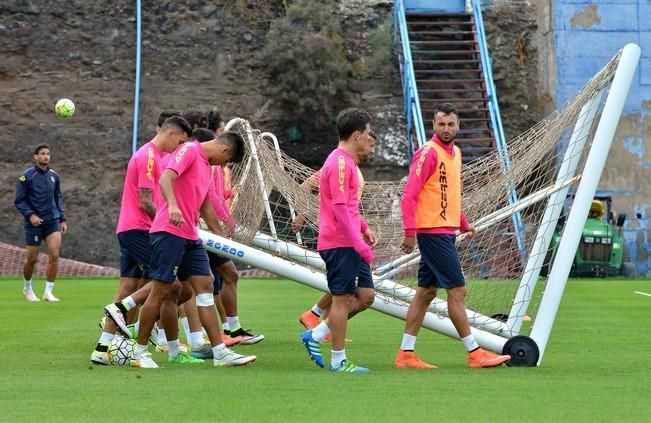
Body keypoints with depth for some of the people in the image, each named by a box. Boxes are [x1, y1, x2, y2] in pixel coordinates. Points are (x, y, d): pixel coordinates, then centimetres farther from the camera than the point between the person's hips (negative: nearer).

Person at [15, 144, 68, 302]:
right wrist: (30, 215, -17)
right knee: (31, 259, 3)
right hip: (34, 223, -3)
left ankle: (48, 292, -5)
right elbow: (19, 201, -4)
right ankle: (27, 288, 28)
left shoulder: (54, 176, 8)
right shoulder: (26, 176, -5)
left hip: (53, 222, 3)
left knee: (54, 256, -12)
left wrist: (63, 219, 10)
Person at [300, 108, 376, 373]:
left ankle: (315, 336, 14)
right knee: (343, 299, -3)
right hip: (339, 244, -10)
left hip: (350, 244, 10)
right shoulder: (340, 164, -15)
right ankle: (339, 361, 5)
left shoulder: (347, 162, 17)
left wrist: (363, 228, 14)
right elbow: (340, 208, -21)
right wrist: (360, 245, -21)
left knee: (366, 295, 9)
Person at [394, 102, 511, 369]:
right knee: (457, 291, -6)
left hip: (446, 232, 9)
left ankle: (406, 354, 12)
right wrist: (410, 232, -22)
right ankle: (474, 353, -1)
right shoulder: (428, 153, -12)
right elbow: (409, 195, -17)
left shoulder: (455, 152, 15)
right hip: (433, 232, -9)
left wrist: (463, 223, 21)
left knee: (426, 292, 9)